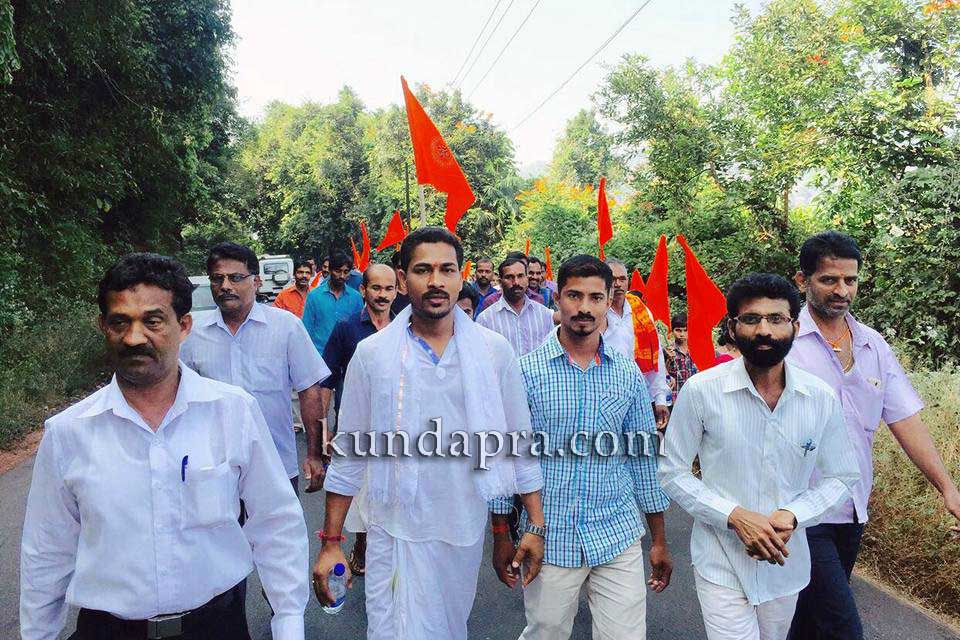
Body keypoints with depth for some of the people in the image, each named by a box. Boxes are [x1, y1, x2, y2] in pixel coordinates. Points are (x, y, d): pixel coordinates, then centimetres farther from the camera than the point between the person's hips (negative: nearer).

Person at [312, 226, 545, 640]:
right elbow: (350, 452, 0)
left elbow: (519, 443, 1)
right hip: (397, 532, -1)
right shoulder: (372, 354, -5)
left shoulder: (494, 351, -3)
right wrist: (331, 541, 0)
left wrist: (536, 526, 0)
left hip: (466, 530, 2)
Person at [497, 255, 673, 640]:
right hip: (549, 540, -2)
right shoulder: (526, 371, -7)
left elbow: (644, 456, 8)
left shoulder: (628, 374, 2)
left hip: (619, 538, 2)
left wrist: (659, 540, 9)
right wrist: (502, 536, 0)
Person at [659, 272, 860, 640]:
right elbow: (672, 472, -9)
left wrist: (791, 516, -15)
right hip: (721, 564, -3)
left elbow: (839, 478, 3)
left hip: (787, 563, 4)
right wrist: (735, 516, -20)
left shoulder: (821, 398, -7)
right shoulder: (701, 391, -16)